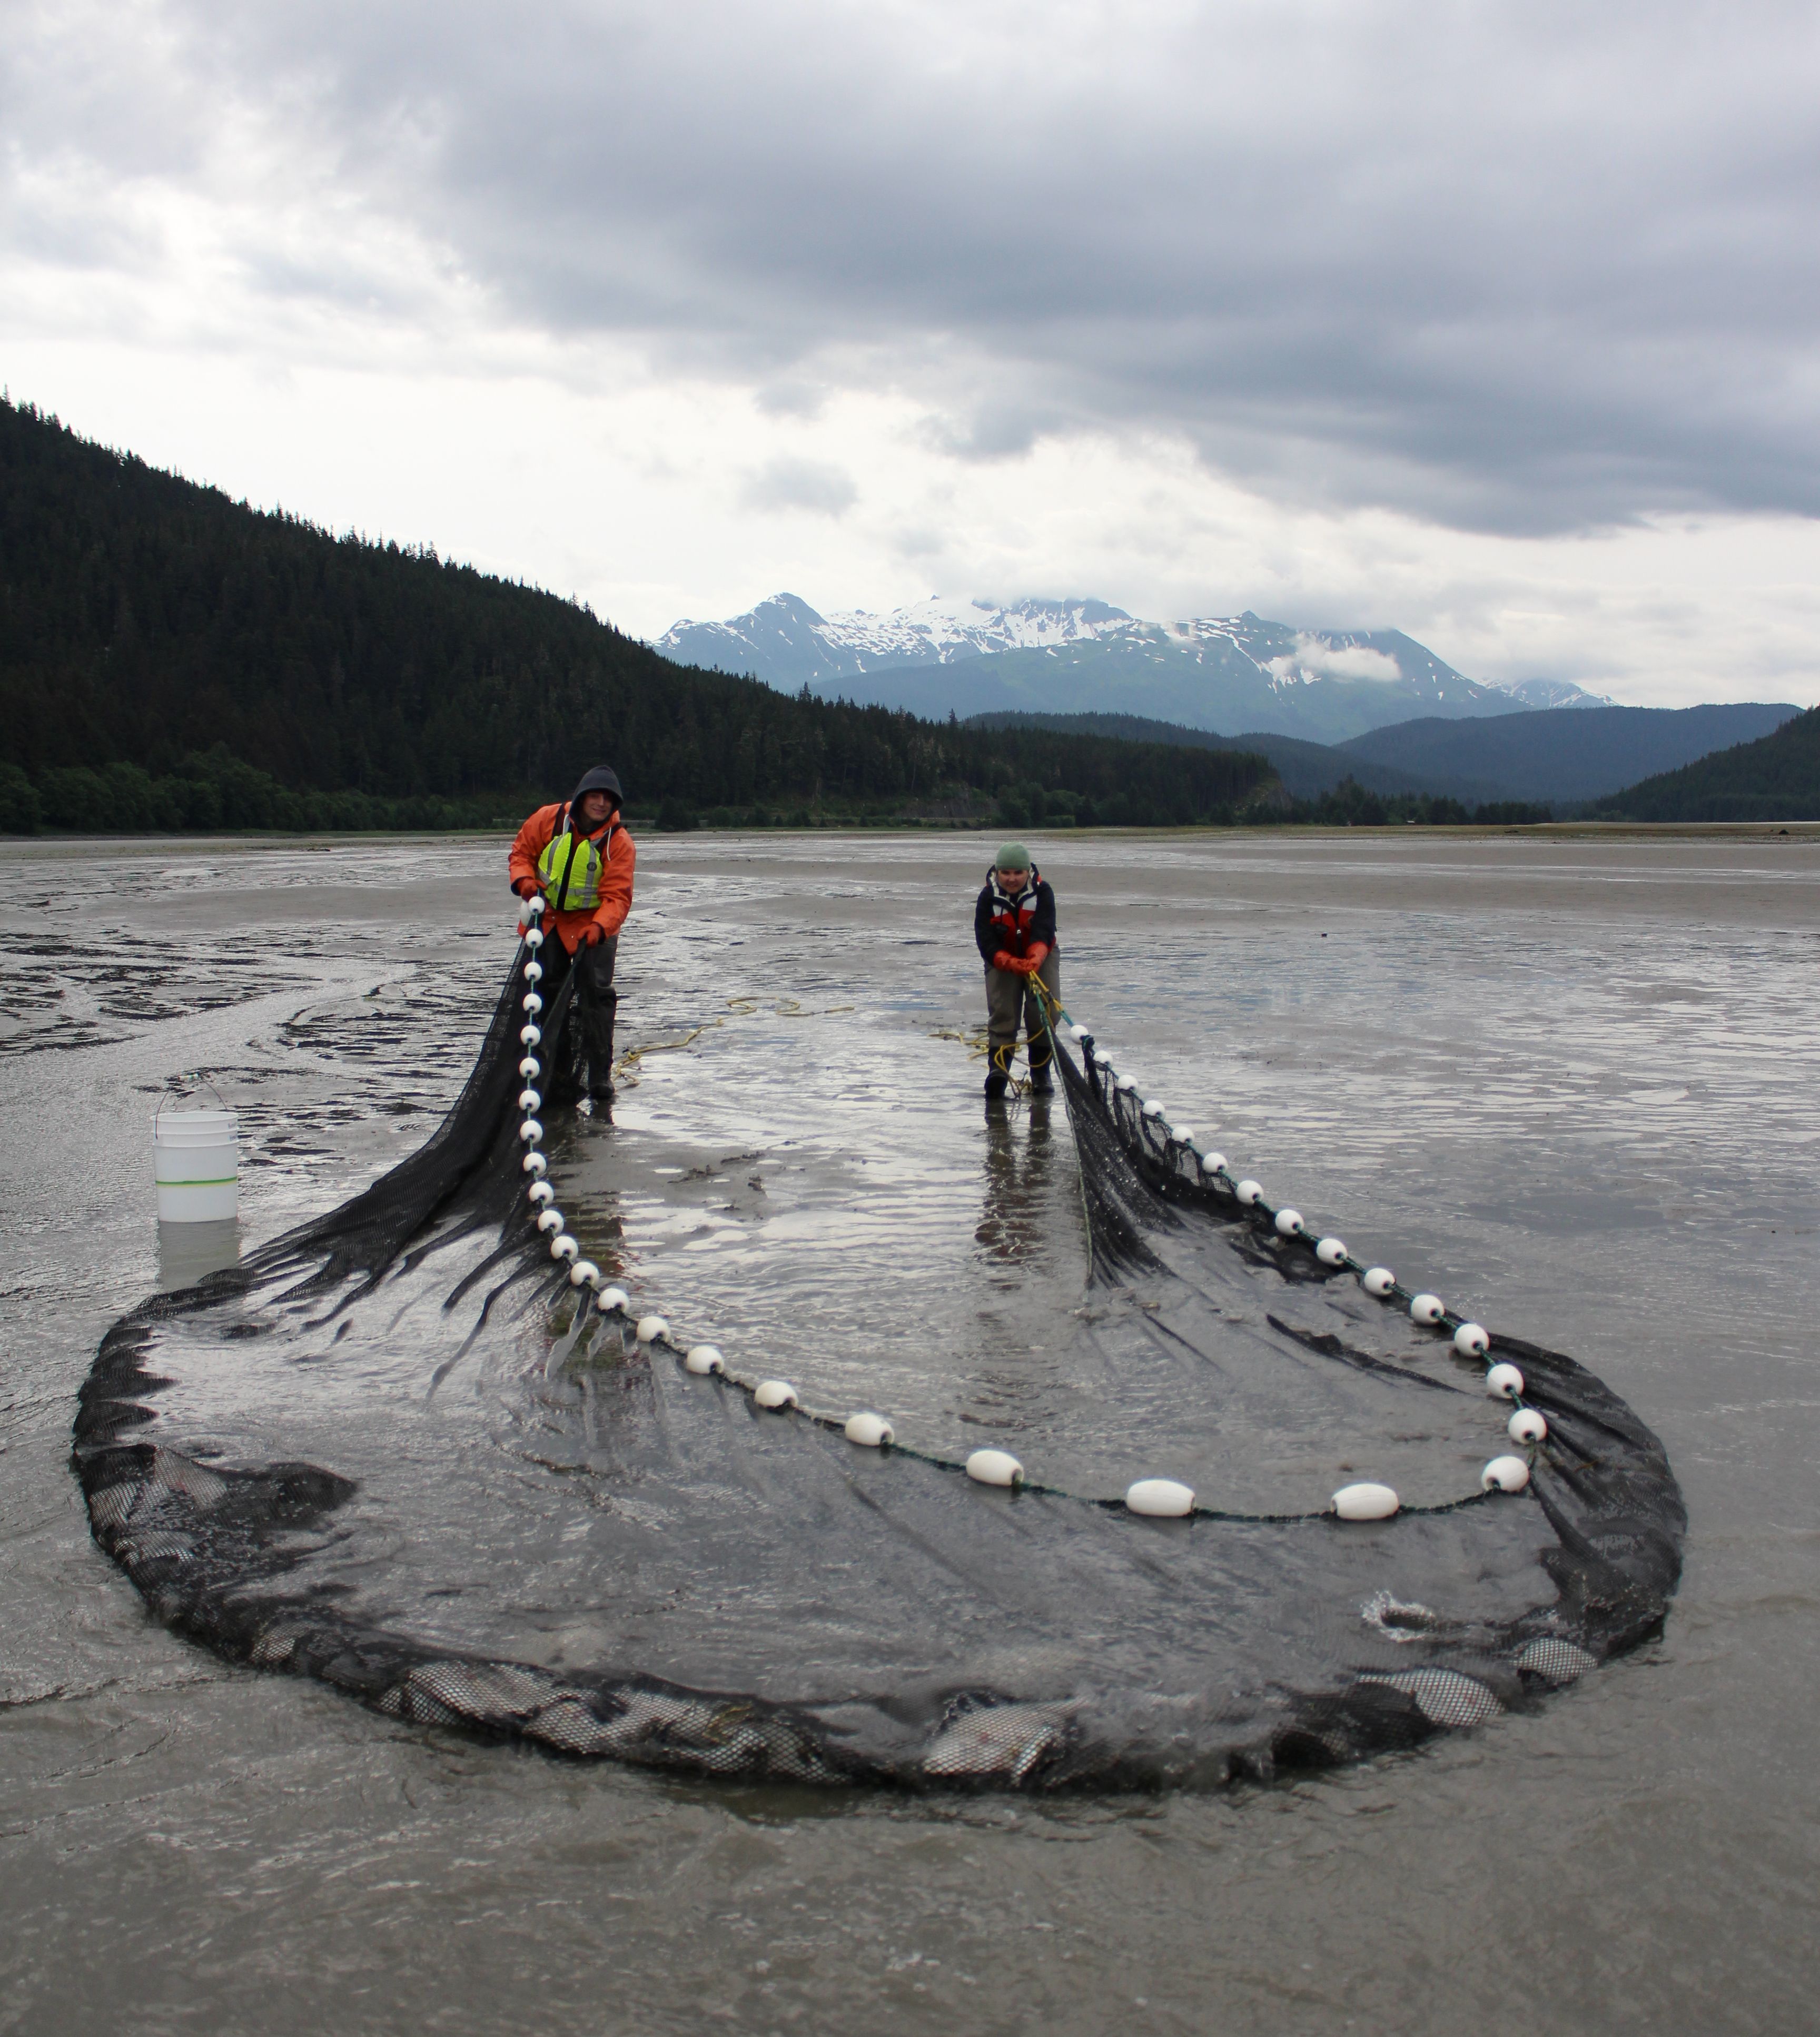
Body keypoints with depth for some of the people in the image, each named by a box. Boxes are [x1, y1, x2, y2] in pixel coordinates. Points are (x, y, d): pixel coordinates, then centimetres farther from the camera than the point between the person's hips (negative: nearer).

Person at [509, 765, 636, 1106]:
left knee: (596, 992, -13)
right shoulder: (548, 819, -9)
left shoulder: (619, 842, -15)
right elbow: (522, 852, 6)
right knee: (545, 989, 8)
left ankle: (600, 1074, -8)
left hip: (592, 925, -3)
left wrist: (600, 926, -38)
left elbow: (617, 896, -21)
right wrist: (524, 878, -15)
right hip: (547, 919, 3)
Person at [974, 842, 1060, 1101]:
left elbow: (1043, 931, -30)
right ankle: (998, 1068, -19)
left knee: (1045, 1010, -12)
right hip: (1002, 959, 0)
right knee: (1002, 1012, -14)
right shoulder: (988, 898, -16)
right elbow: (987, 943, -23)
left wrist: (1035, 959, -51)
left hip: (1041, 957, 0)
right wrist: (1013, 964, -41)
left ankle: (1041, 1071, 1)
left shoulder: (1042, 892, -18)